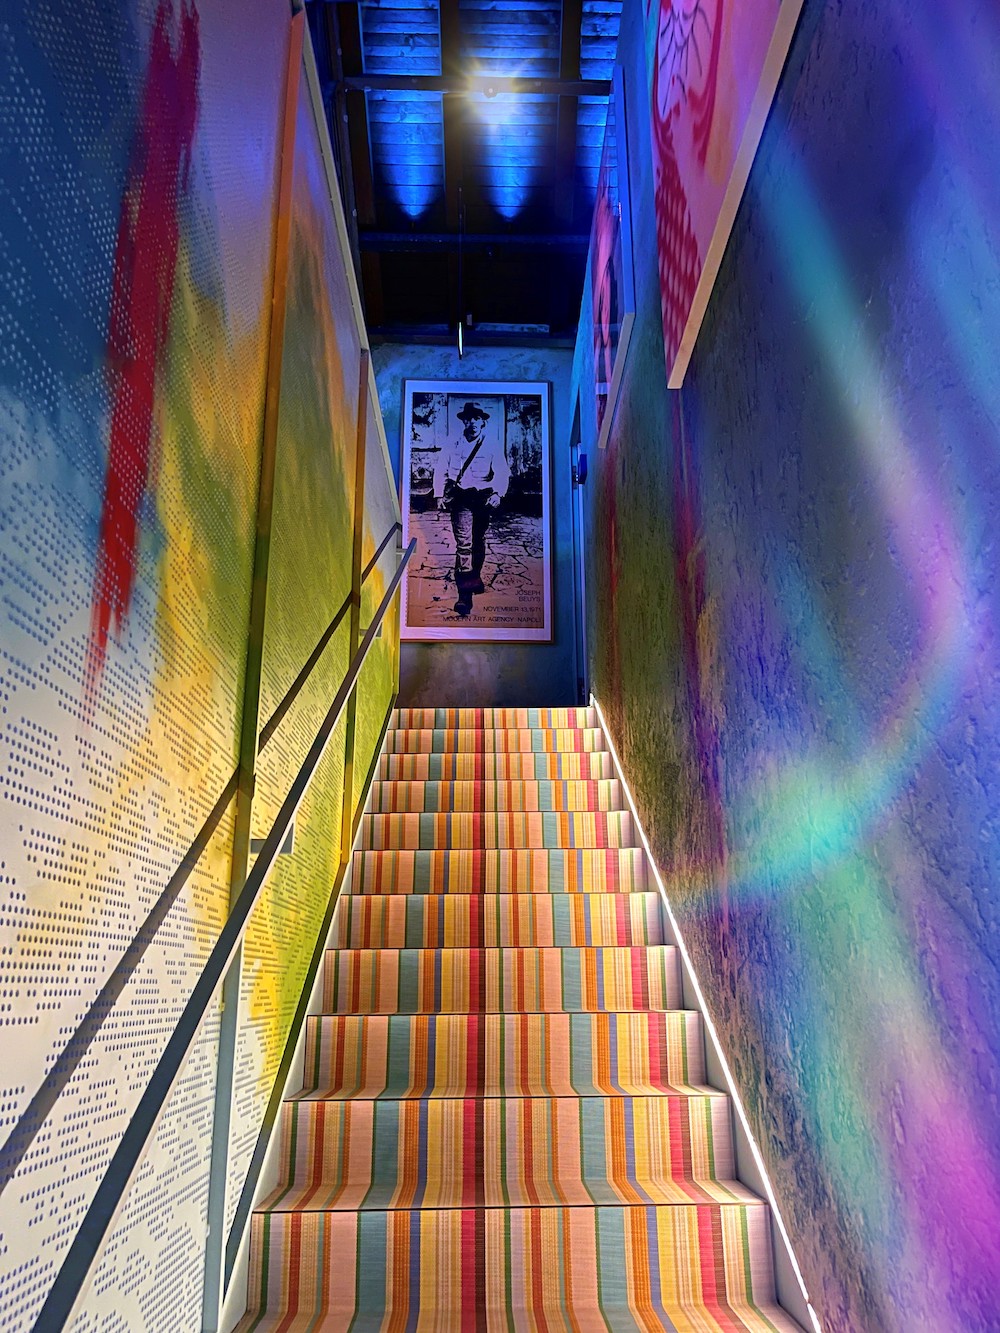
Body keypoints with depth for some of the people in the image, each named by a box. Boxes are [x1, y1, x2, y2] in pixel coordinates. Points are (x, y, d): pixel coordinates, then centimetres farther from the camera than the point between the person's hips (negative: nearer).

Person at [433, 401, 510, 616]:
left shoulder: (493, 444, 5)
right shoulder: (453, 444, 8)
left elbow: (502, 472, -6)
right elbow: (441, 471, 9)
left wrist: (497, 494, -23)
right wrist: (440, 496, -2)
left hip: (484, 497, 2)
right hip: (461, 498, -1)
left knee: (478, 540, 16)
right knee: (464, 542, -13)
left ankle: (475, 577, 40)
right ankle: (464, 594, -19)